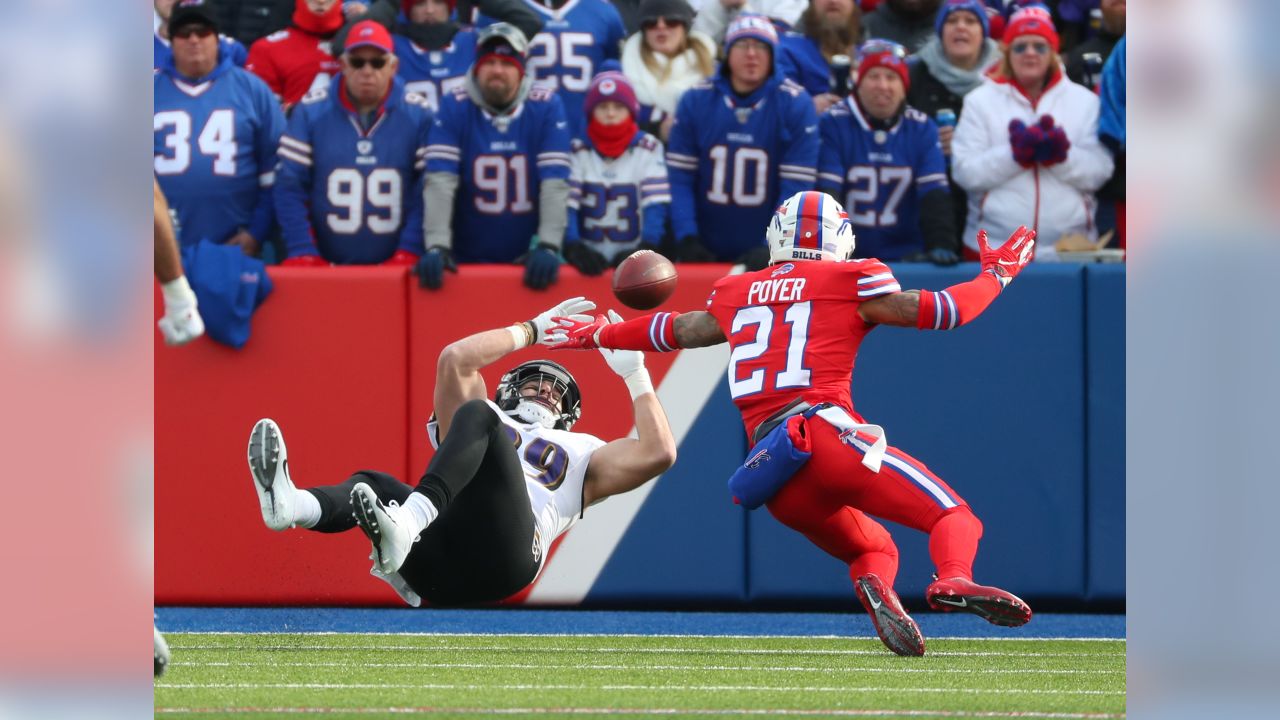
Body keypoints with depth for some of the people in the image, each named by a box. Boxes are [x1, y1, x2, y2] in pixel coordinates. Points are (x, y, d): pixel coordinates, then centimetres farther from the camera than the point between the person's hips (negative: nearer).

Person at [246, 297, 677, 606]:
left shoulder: (579, 456, 36)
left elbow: (658, 453, 23)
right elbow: (456, 360, 28)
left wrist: (634, 374, 30)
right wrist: (534, 331, 35)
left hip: (502, 553, -3)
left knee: (476, 416, -19)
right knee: (374, 485, -23)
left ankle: (405, 526, -51)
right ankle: (291, 506, -62)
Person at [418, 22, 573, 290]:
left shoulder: (546, 107, -5)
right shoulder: (455, 108, -6)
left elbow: (555, 183, -10)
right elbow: (440, 181, -13)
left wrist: (548, 247, -22)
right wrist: (437, 247, -24)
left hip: (527, 261, 0)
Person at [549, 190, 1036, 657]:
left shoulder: (736, 294, 22)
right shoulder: (847, 282, 8)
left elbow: (676, 331, 38)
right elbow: (937, 311, 10)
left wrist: (601, 334, 57)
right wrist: (996, 275, 28)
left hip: (773, 476, 5)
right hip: (827, 432, -5)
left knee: (872, 549, 21)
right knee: (954, 517, -7)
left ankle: (874, 589, -17)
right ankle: (953, 582, -43)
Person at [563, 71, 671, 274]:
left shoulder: (648, 149, 3)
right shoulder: (578, 151, 4)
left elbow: (656, 205, -3)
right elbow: (566, 204, -4)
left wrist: (646, 248, -20)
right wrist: (574, 247, -21)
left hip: (631, 258, 0)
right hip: (589, 259, 0)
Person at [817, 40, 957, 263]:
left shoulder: (921, 128, 4)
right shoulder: (834, 123, -4)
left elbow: (935, 193, -1)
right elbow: (824, 192, -9)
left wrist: (941, 245, -15)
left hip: (905, 253, 2)